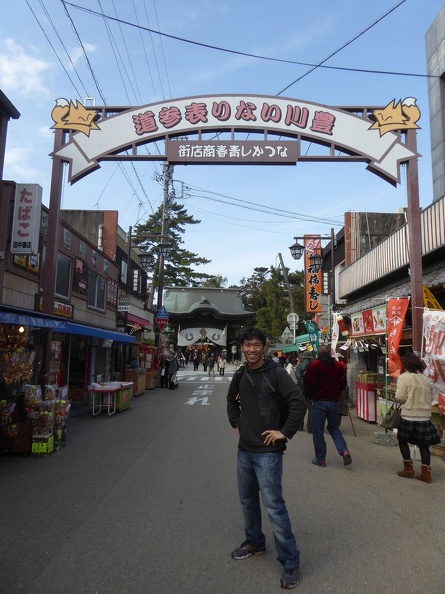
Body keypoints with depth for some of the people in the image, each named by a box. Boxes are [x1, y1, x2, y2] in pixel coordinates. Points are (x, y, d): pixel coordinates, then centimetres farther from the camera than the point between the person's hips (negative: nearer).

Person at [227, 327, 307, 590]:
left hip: (268, 452, -6)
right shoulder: (240, 375, 4)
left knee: (274, 506, -3)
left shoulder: (276, 373, -15)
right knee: (248, 500, 20)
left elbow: (299, 403, -19)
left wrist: (285, 432, -17)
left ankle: (291, 562, 12)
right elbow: (232, 400, 23)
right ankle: (255, 542, 41)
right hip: (244, 450, 7)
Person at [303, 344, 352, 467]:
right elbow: (343, 383, 7)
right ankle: (344, 451, 2)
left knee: (318, 431, 7)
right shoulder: (338, 365, 3)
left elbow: (308, 384, -12)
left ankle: (320, 459, 11)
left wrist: (310, 396, 6)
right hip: (334, 401, 4)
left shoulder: (314, 365, -12)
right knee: (334, 427, 20)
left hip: (319, 402, -4)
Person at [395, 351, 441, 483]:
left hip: (409, 416, -5)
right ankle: (425, 473, 11)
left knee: (402, 440, 14)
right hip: (424, 417, 5)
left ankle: (408, 469, 16)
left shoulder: (404, 377, -10)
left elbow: (400, 397, -14)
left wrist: (397, 395, 7)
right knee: (423, 444, 11)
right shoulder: (425, 378, 9)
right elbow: (430, 397, 14)